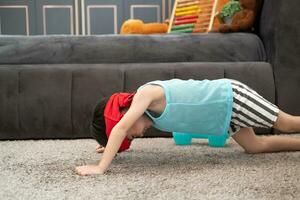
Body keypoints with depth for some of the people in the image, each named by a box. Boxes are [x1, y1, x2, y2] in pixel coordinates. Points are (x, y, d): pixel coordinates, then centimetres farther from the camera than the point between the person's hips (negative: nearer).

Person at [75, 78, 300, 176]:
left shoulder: (145, 93, -27)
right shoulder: (144, 106, 1)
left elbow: (121, 128, -39)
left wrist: (101, 167, -39)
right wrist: (114, 146, 17)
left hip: (233, 96, -8)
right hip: (227, 112, 8)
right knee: (255, 146, 19)